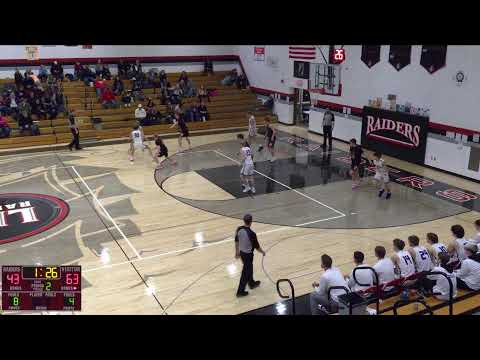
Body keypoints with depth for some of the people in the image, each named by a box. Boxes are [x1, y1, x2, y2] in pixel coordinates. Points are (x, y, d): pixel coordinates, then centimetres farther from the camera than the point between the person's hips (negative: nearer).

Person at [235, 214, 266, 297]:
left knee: (249, 268, 28)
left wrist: (237, 252, 18)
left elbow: (236, 241, 4)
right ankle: (240, 291, 17)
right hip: (248, 254, -7)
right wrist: (262, 252, 3)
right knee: (246, 273, 8)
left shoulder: (239, 229, -9)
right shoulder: (251, 234, -28)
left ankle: (252, 283, 48)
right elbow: (256, 246, -17)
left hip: (241, 252, 7)